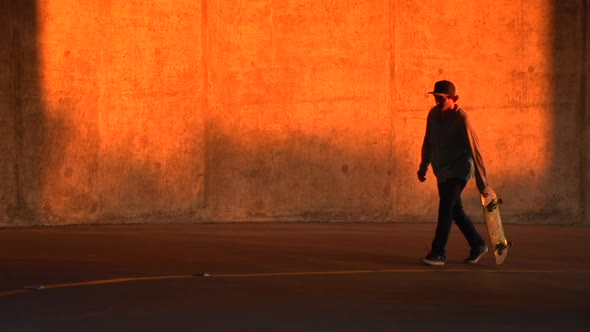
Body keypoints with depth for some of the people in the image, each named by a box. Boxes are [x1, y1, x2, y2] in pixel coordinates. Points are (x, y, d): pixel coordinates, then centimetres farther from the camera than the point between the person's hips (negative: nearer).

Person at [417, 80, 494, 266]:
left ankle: (438, 254, -14)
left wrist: (482, 183, -22)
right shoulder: (433, 114, 1)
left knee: (446, 208, -17)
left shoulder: (462, 119, -19)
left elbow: (474, 151, -20)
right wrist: (423, 167, 19)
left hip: (459, 169, -7)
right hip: (442, 170, 7)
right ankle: (478, 245, 26)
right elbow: (428, 142, 15)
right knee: (455, 210, 11)